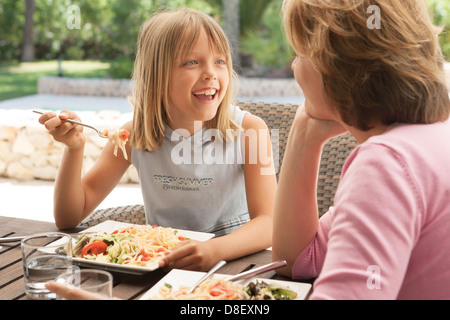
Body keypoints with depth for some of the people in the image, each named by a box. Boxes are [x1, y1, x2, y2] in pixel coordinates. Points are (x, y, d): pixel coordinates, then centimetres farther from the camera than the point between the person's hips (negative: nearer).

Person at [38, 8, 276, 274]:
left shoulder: (249, 130, -12)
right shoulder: (135, 134, -5)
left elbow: (267, 223, -20)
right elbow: (69, 218, -2)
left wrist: (216, 249, -41)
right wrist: (75, 147, -19)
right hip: (161, 266, 1)